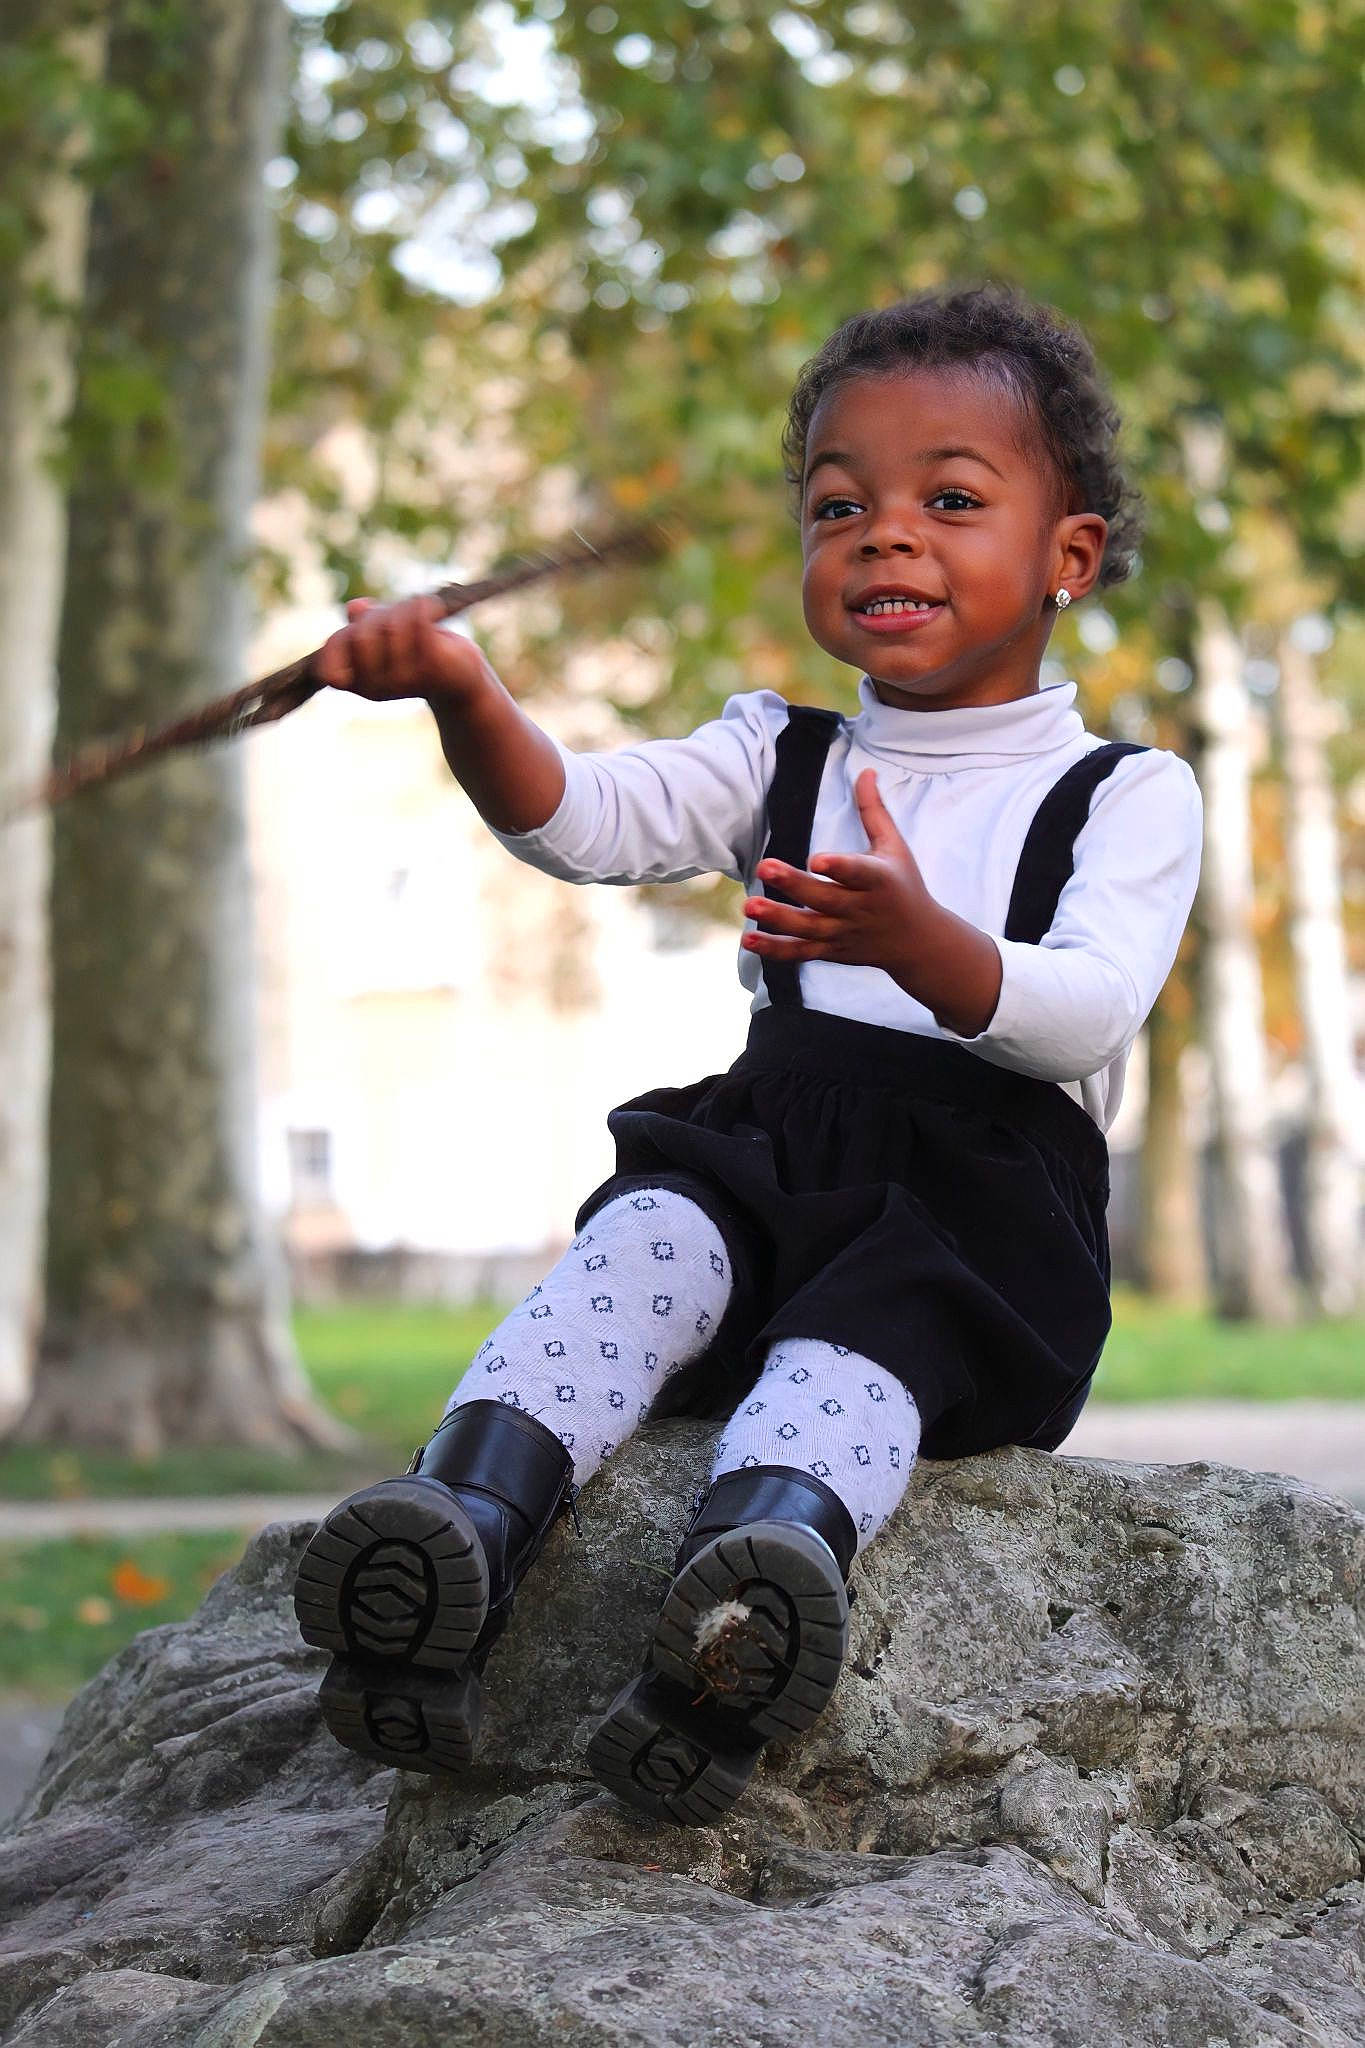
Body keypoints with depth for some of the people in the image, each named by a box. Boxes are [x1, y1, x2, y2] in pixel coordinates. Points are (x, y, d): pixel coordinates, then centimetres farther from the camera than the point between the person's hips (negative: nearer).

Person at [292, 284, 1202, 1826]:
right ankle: (461, 1522, -53)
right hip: (770, 1149, 3)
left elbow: (1090, 1011, -9)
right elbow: (586, 820, 3)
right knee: (655, 1229, -30)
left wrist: (923, 944, -30)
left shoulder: (1127, 795, 9)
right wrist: (464, 695, -18)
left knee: (870, 1318, -35)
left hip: (988, 1195, -3)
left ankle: (765, 1556, -67)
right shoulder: (782, 759, 21)